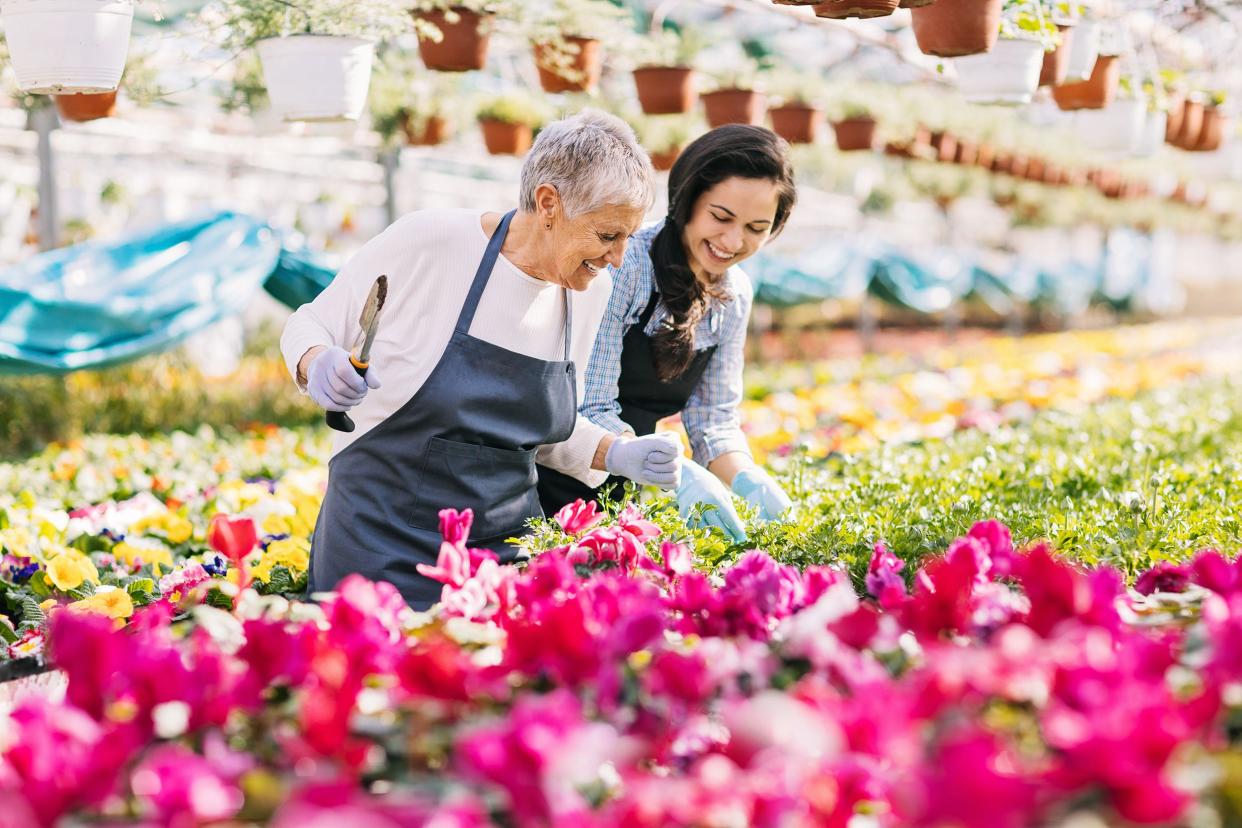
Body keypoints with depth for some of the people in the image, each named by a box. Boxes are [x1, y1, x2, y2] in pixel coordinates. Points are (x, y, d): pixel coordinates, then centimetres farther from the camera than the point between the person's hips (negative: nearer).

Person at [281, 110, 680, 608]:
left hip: (504, 544, 5)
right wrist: (319, 367, -24)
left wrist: (615, 454, 0)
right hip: (381, 543, -4)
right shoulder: (427, 242, -15)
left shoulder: (591, 290, 2)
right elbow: (309, 329, -2)